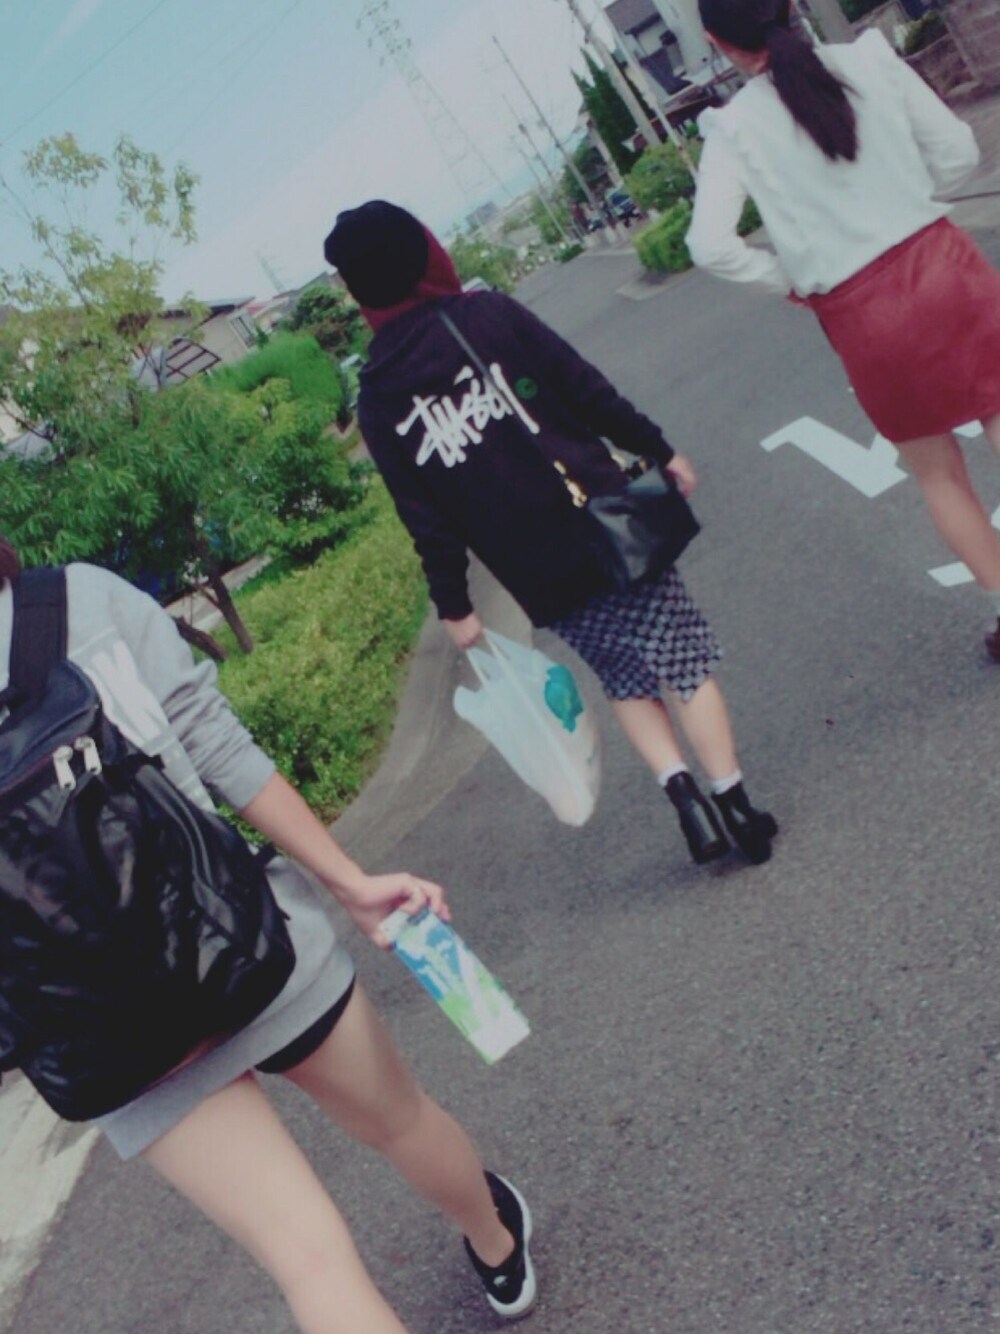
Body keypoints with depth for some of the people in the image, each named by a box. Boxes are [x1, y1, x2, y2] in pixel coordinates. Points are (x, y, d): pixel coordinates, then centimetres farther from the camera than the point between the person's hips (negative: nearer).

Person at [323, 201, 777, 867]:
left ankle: (684, 794, 9)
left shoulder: (377, 400, 0)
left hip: (541, 579, 2)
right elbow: (590, 393, -3)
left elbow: (424, 519, 0)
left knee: (628, 681, 22)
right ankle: (738, 809, 13)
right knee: (684, 662, 10)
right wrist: (659, 451, 7)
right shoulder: (490, 315, -5)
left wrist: (454, 605, 7)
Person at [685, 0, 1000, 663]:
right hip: (942, 263, 1)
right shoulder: (869, 57, -2)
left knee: (940, 474, 18)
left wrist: (788, 281, 2)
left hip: (863, 316, -1)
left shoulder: (733, 127, -6)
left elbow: (709, 245, -13)